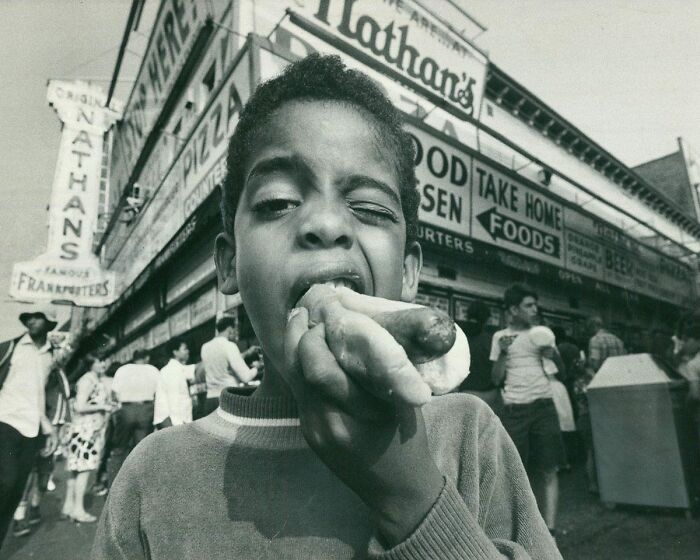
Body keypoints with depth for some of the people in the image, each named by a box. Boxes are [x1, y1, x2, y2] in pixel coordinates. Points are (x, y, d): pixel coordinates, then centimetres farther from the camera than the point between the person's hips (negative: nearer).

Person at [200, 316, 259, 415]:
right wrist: (257, 367, 5)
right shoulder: (229, 346, -10)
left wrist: (246, 353, 28)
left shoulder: (205, 347, 11)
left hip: (210, 400, 7)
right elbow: (246, 377, -15)